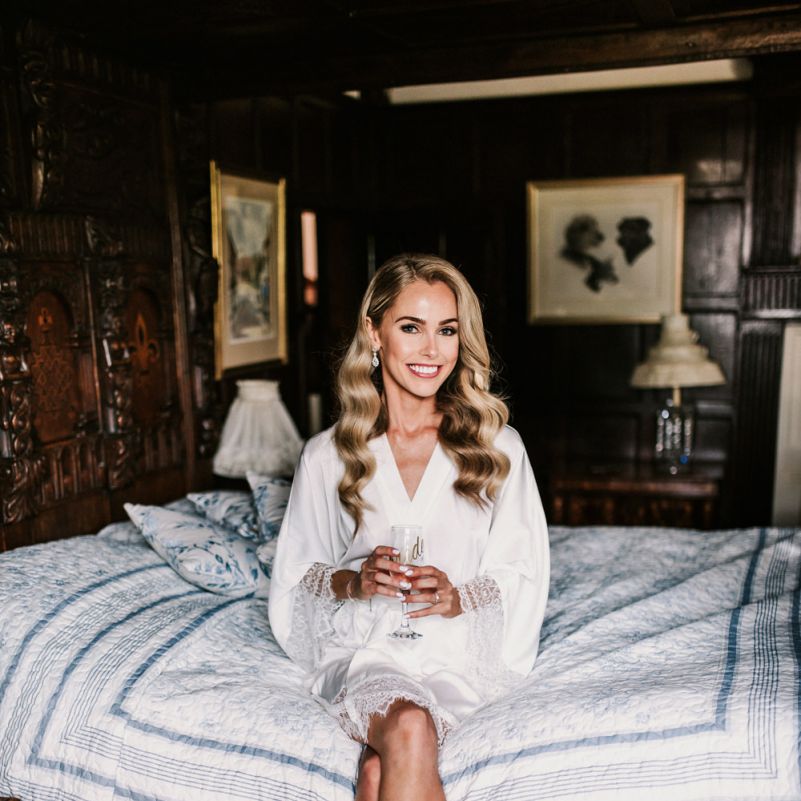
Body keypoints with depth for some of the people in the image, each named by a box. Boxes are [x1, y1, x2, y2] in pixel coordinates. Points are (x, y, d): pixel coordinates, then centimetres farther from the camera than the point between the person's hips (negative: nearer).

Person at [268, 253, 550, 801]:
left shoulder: (498, 447, 3)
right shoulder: (327, 456, 3)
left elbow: (522, 574, 3)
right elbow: (295, 575, 8)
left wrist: (457, 598, -15)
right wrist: (353, 581, -12)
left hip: (463, 651, 0)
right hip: (363, 648, 1)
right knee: (409, 729, -31)